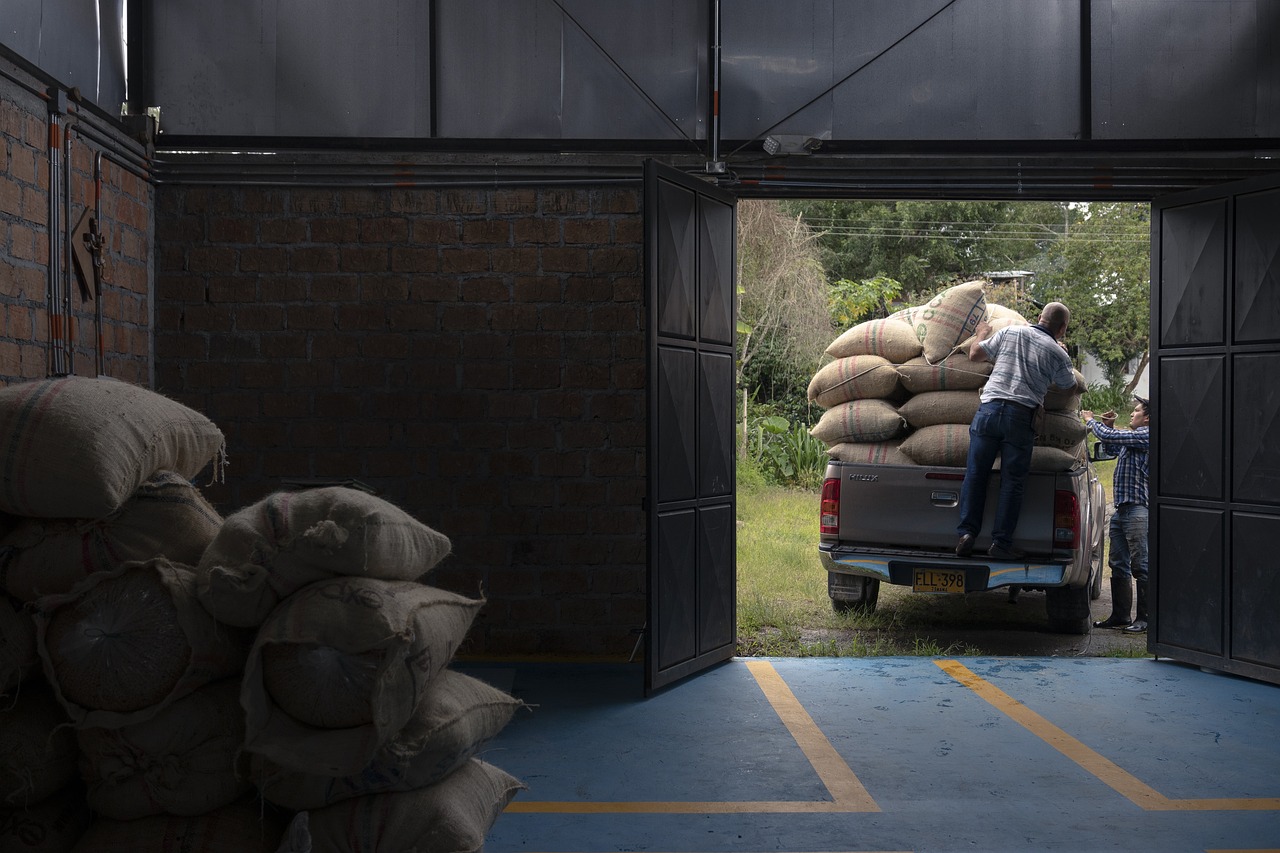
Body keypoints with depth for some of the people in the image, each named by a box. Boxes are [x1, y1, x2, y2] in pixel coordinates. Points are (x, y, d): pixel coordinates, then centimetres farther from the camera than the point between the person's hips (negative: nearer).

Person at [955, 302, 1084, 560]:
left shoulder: (1009, 332, 11)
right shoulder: (1058, 354, 7)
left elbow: (975, 354, 19)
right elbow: (1072, 386, 24)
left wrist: (981, 333, 40)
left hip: (989, 407, 2)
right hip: (1021, 416, -2)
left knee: (975, 474, 6)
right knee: (1012, 481, 2)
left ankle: (967, 533, 1)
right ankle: (1000, 542, 1)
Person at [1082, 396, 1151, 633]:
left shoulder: (1146, 435, -9)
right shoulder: (1132, 438, 21)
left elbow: (1109, 437, -16)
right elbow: (1111, 448, 36)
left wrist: (1090, 420, 2)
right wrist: (1108, 425, 19)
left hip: (1138, 509, -10)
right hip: (1121, 509, 10)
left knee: (1140, 565, -6)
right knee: (1118, 564, 11)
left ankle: (1144, 618, -2)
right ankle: (1120, 615, 17)